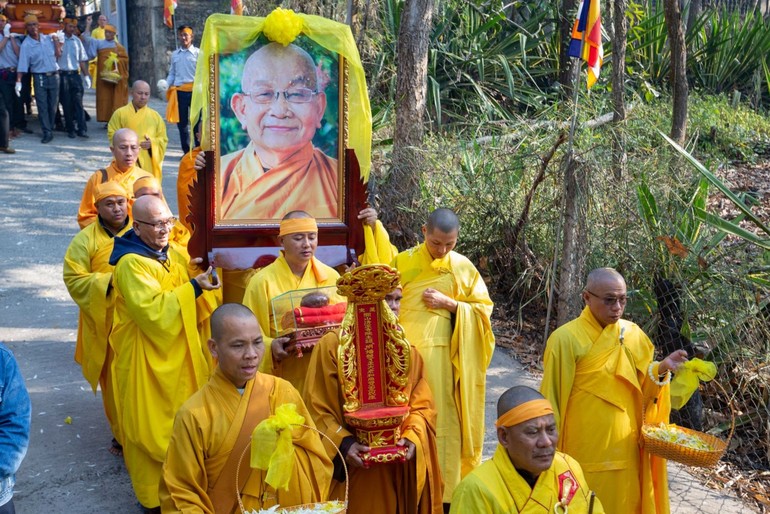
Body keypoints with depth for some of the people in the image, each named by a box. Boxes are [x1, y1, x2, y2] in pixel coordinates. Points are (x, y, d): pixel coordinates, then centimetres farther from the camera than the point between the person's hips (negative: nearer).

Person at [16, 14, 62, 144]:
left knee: (53, 106, 7)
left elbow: (58, 54, 4)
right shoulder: (26, 44, -5)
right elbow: (22, 65, -10)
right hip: (39, 77, -3)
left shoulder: (48, 38, 5)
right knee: (42, 106, -5)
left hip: (54, 75, 3)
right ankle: (47, 133, -4)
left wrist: (56, 40, -1)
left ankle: (50, 129, 20)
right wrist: (18, 81, -18)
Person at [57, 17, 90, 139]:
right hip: (63, 75, -3)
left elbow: (82, 60, 16)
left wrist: (86, 75, 13)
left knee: (78, 102, -4)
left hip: (76, 74, 3)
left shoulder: (77, 41, 13)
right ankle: (70, 130, 8)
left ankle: (82, 129, -8)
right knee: (66, 104, 2)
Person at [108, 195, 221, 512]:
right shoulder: (131, 263, -17)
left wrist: (202, 281, 1)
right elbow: (152, 311, -27)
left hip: (178, 354, 8)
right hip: (148, 360, -8)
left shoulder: (171, 255, 9)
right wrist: (194, 287, -26)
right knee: (153, 428, 3)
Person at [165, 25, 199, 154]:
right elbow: (172, 73, 16)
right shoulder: (175, 54, 13)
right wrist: (168, 87, 3)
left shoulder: (197, 53, 0)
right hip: (179, 90, 4)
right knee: (182, 122, 8)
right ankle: (186, 151, 16)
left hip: (195, 90, -4)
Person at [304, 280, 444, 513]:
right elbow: (316, 407, -8)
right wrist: (343, 444, -21)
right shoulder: (332, 345, -5)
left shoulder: (407, 350, 9)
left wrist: (413, 437, -14)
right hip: (352, 467, -3)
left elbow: (423, 405, 4)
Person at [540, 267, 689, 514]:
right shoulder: (566, 338, -13)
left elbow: (642, 391, 10)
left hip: (625, 448, 5)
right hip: (584, 452, -5)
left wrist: (659, 370, -9)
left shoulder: (633, 334, 4)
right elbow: (552, 399, -9)